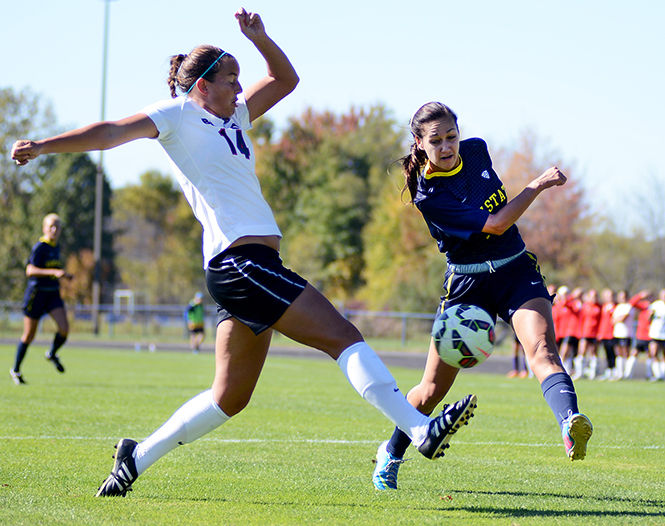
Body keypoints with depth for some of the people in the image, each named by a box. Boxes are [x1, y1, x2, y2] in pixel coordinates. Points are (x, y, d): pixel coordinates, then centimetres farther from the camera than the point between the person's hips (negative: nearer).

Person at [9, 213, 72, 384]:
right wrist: (53, 272, -33)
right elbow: (30, 271, -25)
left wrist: (63, 275, 13)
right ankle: (16, 370, 21)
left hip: (53, 293, 6)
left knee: (64, 328, -13)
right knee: (29, 335, 3)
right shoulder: (40, 247, -14)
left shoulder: (56, 247, 10)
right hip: (36, 292, -6)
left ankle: (52, 354, 17)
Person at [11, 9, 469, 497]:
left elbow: (285, 79, 29)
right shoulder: (177, 114, 0)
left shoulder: (234, 117, 22)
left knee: (230, 397, 11)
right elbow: (111, 133, -8)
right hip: (240, 260, -10)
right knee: (343, 336, -14)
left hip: (244, 271, 10)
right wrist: (41, 146, -17)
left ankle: (137, 457, 17)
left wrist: (259, 38, 12)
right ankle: (421, 429, -18)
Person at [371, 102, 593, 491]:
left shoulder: (476, 150, 2)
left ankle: (571, 423, -53)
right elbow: (494, 224, -21)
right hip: (466, 283, -3)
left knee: (541, 347, -27)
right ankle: (391, 455, 29)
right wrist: (539, 185, -20)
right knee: (432, 391, 3)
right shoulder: (428, 194, -16)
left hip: (517, 271, 3)